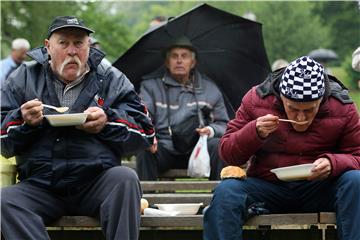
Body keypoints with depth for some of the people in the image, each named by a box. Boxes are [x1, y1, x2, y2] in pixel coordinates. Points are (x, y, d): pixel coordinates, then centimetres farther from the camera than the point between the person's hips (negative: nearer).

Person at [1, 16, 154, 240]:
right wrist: (23, 121, -10)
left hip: (96, 185, 0)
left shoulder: (112, 79, 11)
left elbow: (145, 132, 6)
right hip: (40, 186, 0)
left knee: (125, 178, -32)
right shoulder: (25, 78, 13)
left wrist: (109, 122, -11)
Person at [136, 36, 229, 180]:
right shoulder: (150, 85, 12)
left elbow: (223, 124, 17)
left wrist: (212, 130, -8)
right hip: (164, 149, -1)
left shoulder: (209, 89, 17)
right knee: (145, 151, -33)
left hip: (196, 149, 1)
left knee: (218, 145, -29)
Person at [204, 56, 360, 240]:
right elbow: (227, 153, 1)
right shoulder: (257, 100, -4)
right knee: (225, 192, -29)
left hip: (320, 188, 0)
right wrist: (254, 133, -19)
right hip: (266, 187, 0)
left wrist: (333, 164, -22)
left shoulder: (343, 108, -4)